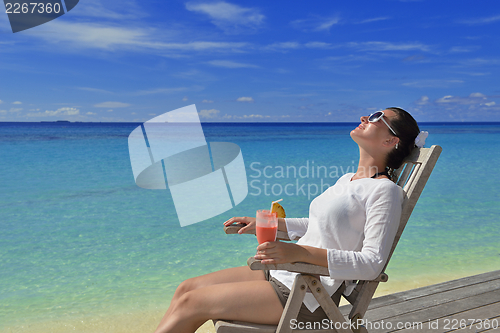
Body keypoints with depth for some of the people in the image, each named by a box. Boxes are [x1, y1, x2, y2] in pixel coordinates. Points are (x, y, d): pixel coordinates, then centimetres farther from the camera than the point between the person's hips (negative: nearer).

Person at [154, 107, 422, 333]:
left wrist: (301, 253, -31)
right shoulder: (347, 180, 13)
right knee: (187, 288, 3)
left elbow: (372, 264, -20)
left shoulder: (385, 190, -13)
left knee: (191, 303, -10)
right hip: (284, 275, 8)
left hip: (309, 298, -8)